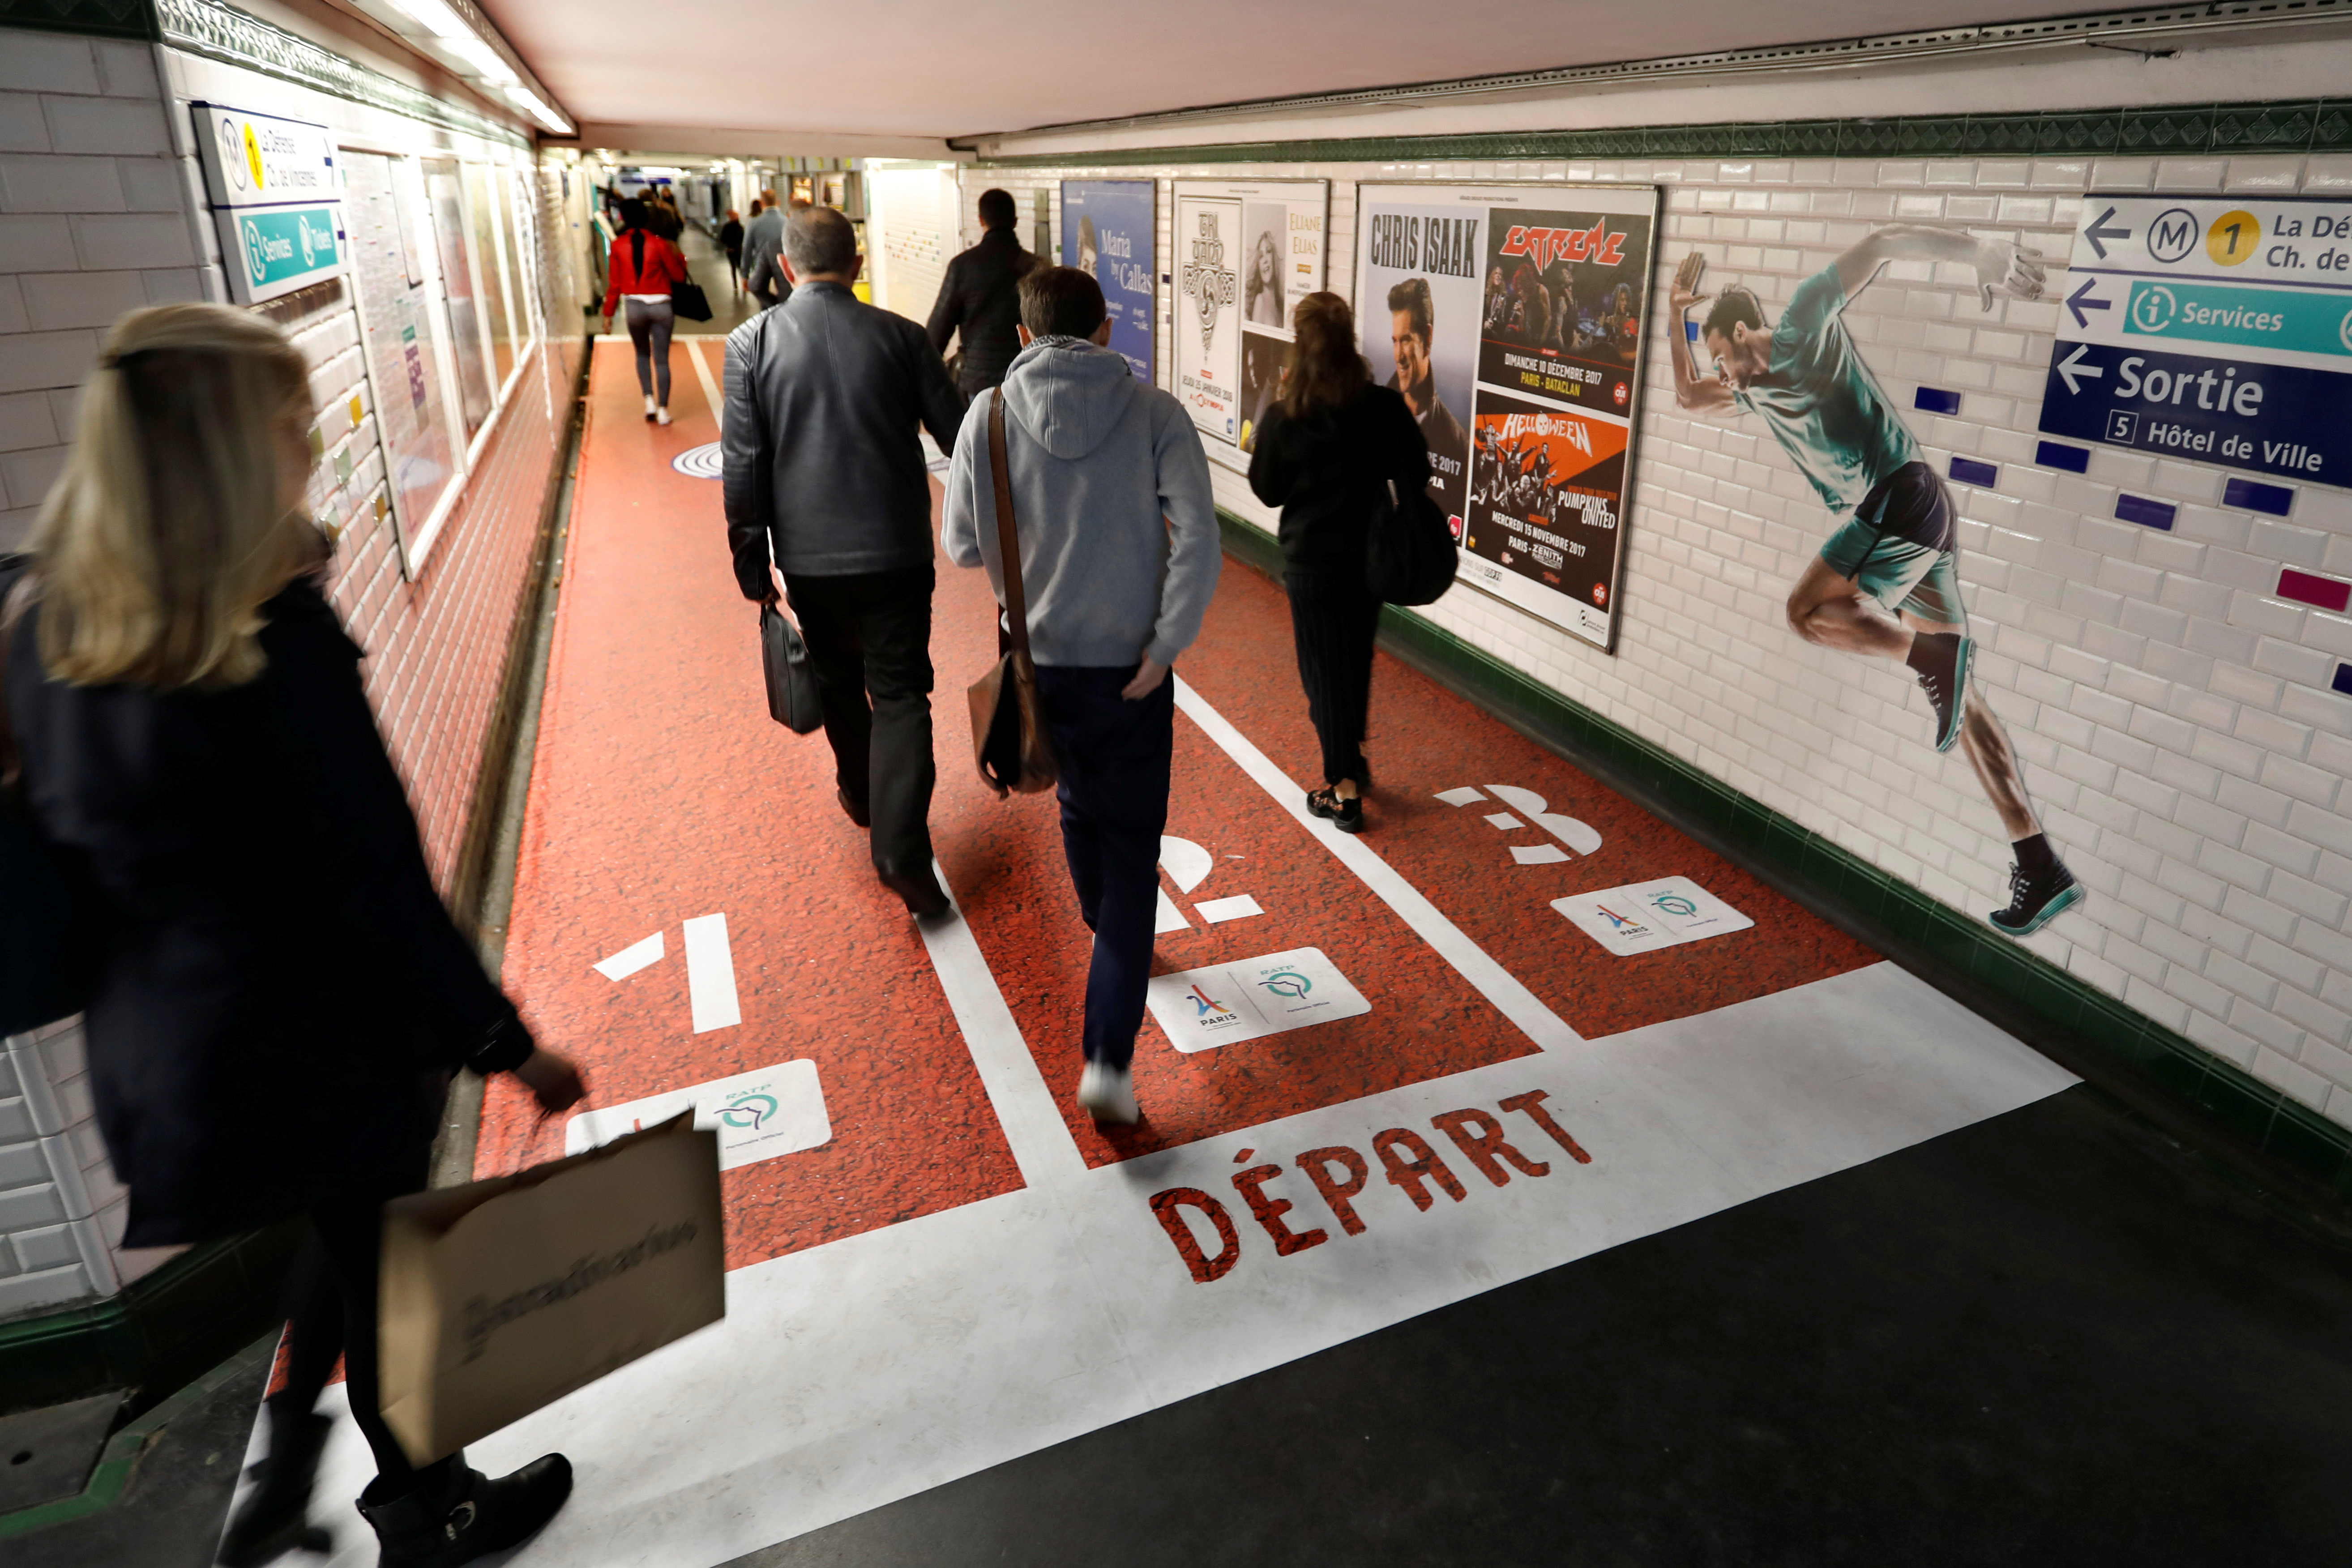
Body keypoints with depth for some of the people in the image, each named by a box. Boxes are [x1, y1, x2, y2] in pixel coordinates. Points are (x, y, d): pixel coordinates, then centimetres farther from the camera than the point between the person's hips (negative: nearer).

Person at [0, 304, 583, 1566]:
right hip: (311, 1038, -7)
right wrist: (503, 1040, -14)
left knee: (348, 1242, 28)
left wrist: (144, 992, 20)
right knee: (388, 1271, 16)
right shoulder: (277, 634, -24)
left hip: (154, 1046, 7)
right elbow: (377, 878, -23)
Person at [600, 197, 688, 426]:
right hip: (661, 305, -1)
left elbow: (614, 283, 1)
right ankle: (663, 410, 2)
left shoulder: (618, 245, -1)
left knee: (643, 354, 21)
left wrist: (608, 314, 10)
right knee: (661, 360, 4)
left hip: (635, 306, 1)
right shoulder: (659, 244, -6)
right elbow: (679, 276, 1)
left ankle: (649, 399, 6)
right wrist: (679, 257, 21)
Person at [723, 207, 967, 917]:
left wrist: (752, 559, 3)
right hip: (897, 549, -1)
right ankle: (901, 851, -7)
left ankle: (860, 793, 44)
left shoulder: (751, 342, -4)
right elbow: (958, 435, 2)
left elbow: (742, 464, -6)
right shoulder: (901, 336, -4)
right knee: (900, 695, 3)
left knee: (838, 680, 22)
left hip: (809, 554, 1)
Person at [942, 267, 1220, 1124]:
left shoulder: (991, 414, -5)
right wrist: (1164, 647, -14)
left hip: (1037, 661, 2)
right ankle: (1109, 1058, -1)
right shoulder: (1155, 412, -9)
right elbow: (1198, 541, -19)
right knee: (1132, 851, 7)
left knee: (1079, 805, 28)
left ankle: (1106, 927, 55)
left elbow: (963, 545, 1)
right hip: (1129, 667, -2)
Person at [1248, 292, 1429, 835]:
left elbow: (1267, 491, -3)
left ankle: (1344, 790, 10)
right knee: (1357, 661, 21)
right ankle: (1353, 760, 39)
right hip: (1369, 555, 3)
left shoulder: (1284, 418, -15)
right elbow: (1414, 475, -4)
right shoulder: (1386, 406, -10)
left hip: (1311, 562, -3)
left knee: (1324, 670, 7)